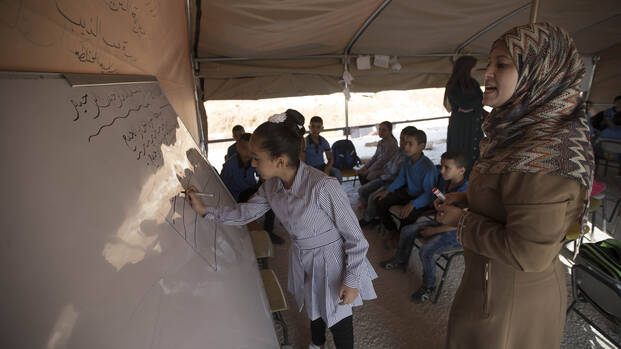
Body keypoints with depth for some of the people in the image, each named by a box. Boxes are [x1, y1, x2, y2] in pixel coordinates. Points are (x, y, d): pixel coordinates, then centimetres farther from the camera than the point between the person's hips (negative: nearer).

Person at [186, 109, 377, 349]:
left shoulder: (323, 186, -35)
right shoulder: (271, 186, -13)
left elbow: (355, 236, -25)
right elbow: (246, 213, 5)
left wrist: (352, 280, -19)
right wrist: (205, 210, 1)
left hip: (331, 260, -6)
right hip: (302, 258, 7)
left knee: (338, 320, 15)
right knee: (314, 309, 31)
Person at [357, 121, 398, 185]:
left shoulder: (391, 144, -20)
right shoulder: (381, 142, 8)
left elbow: (382, 161, -21)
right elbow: (374, 157, 10)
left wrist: (368, 171, -16)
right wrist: (365, 167, -2)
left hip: (386, 170, -9)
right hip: (379, 166, 9)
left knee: (368, 177, -23)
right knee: (360, 173, -5)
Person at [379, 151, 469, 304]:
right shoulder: (444, 181, -3)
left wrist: (433, 231, -20)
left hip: (455, 233, -9)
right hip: (440, 222, 9)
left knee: (425, 250, -26)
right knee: (407, 231, 6)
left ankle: (429, 286, 1)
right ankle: (400, 261, 31)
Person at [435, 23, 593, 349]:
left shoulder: (546, 150, -30)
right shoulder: (521, 130, 0)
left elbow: (528, 254, -30)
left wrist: (461, 221, -20)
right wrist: (467, 198, 0)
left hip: (510, 300, -8)